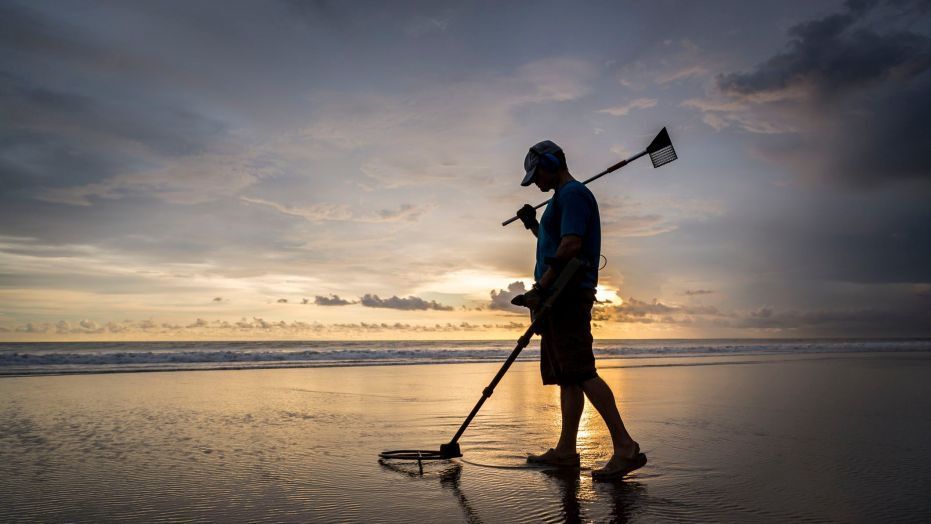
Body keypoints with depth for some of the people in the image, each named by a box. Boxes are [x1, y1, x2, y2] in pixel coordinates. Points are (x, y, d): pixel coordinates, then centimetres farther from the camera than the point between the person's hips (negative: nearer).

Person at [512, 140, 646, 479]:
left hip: (568, 294, -10)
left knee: (581, 373, -14)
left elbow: (570, 246, -20)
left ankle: (626, 448, -12)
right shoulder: (562, 198, 25)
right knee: (566, 376, 9)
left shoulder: (573, 193, -7)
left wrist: (540, 289, -22)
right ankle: (566, 451, 15)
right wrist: (533, 226, 21)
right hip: (561, 297, 10)